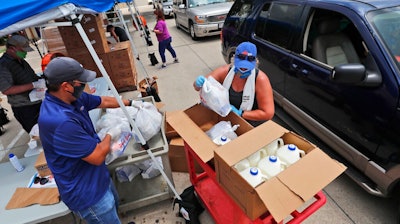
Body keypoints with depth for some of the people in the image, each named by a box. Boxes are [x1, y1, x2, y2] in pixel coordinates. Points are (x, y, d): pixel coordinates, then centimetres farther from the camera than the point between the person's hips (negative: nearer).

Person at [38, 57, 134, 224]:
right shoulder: (60, 121, -37)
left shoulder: (71, 97, -7)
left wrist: (130, 103, 19)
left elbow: (104, 101, 10)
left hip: (97, 176, 9)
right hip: (86, 192, -9)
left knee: (114, 205, 32)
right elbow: (98, 156, -29)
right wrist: (110, 135, -10)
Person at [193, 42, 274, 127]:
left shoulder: (260, 79, -20)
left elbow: (268, 113, -19)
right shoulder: (225, 71, -9)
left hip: (252, 126, -2)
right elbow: (198, 86, -3)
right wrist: (198, 84, -27)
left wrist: (240, 113, -22)